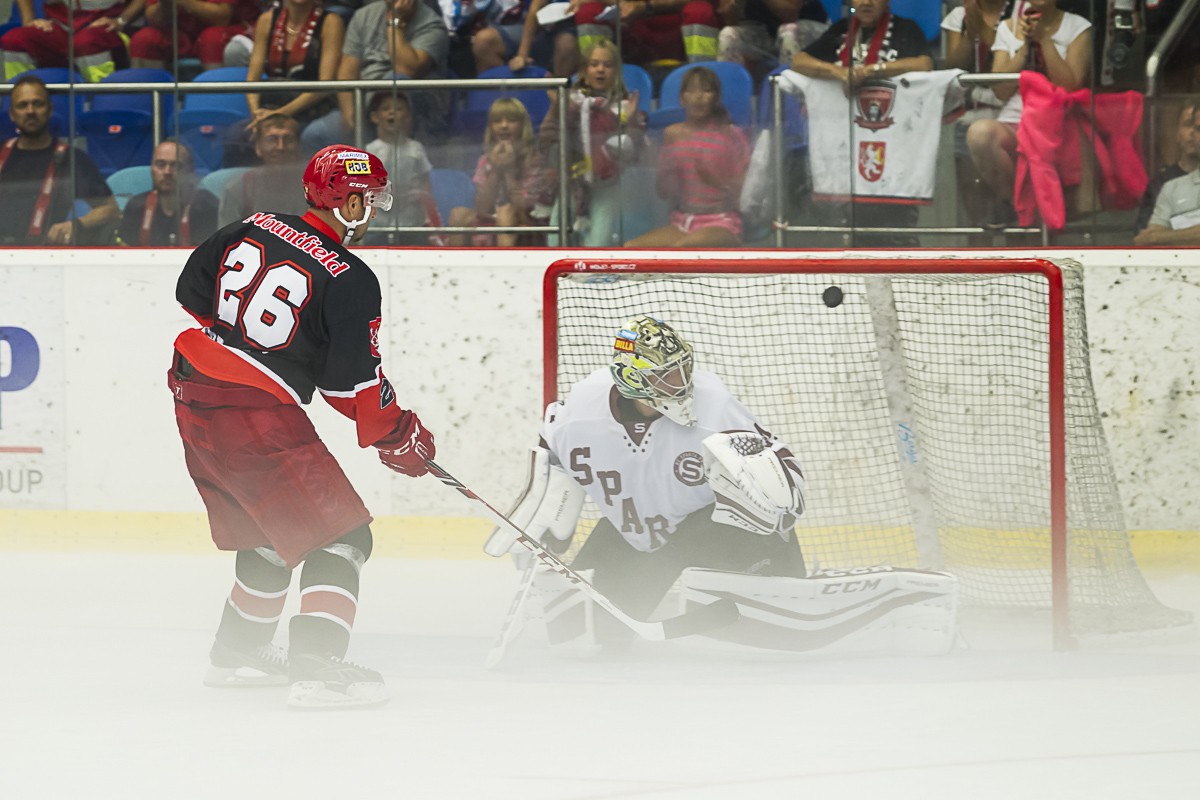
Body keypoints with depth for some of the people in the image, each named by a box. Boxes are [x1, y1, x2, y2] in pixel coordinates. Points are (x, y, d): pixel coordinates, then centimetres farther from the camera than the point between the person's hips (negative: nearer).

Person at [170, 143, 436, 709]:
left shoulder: (252, 229, 8)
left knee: (270, 530, 26)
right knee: (338, 534, -5)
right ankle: (317, 669, -19)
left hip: (195, 397, 8)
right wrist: (401, 439, 4)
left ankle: (237, 654, 36)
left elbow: (192, 291, 18)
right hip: (258, 416, -8)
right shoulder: (349, 280, -12)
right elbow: (355, 384, -11)